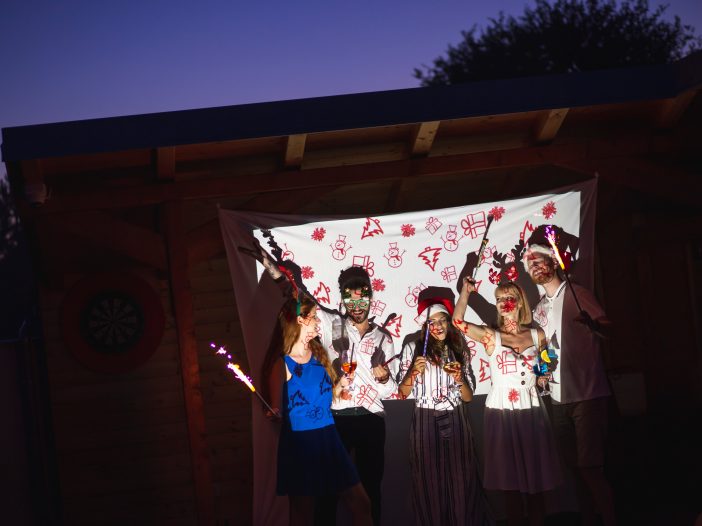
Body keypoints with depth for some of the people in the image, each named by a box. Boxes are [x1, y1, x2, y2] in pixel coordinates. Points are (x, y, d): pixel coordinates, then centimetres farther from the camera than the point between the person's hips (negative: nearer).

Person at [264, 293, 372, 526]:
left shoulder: (318, 353, 8)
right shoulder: (283, 364, -10)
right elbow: (277, 408, -11)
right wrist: (274, 414, -30)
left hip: (328, 437, 6)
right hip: (299, 443, -6)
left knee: (361, 504, 4)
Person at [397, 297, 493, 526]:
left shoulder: (460, 349, 8)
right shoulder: (413, 348, -1)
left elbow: (468, 397, 7)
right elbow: (402, 393, 0)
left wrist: (459, 378, -12)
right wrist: (413, 372, -17)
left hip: (456, 422, 2)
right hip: (426, 423, -2)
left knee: (461, 482, 2)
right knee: (429, 483, 3)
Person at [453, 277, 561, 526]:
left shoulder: (537, 336, 5)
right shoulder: (491, 337, -2)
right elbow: (457, 321, -16)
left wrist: (544, 376, 3)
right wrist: (466, 291, -19)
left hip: (532, 413, 2)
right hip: (502, 414, -2)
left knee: (536, 475, 5)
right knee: (509, 476, 5)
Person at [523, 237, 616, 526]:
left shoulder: (576, 294, -3)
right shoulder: (539, 308, 18)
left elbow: (606, 326, -12)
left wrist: (592, 323, -26)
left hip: (586, 395, -7)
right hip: (558, 397, 7)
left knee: (591, 466, -10)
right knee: (576, 467, 9)